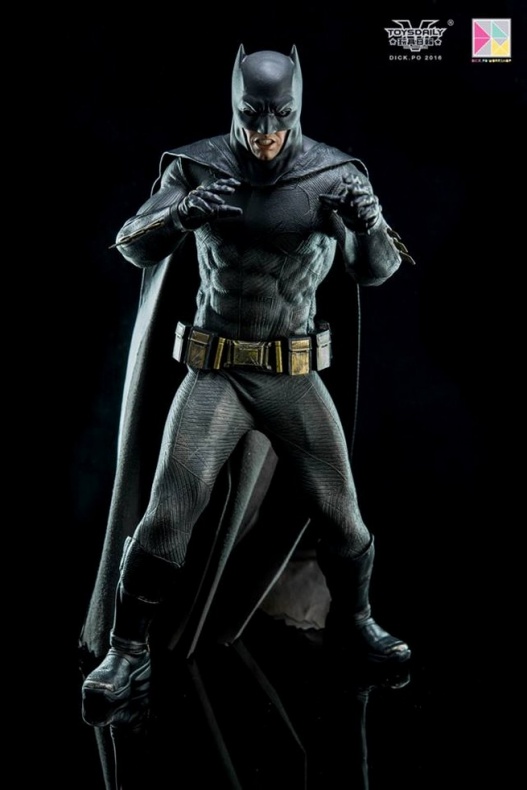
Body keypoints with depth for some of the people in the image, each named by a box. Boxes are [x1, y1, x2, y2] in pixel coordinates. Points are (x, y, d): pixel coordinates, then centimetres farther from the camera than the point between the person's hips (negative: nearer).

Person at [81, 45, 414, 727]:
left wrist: (367, 219, -32)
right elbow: (135, 248, -12)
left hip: (294, 379, 2)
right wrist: (181, 214, -33)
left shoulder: (334, 173, -4)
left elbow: (376, 270, -9)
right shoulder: (197, 167, -5)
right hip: (213, 376, -1)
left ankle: (351, 618, 34)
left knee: (339, 515, 3)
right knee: (166, 518, -12)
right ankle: (127, 654, 7)